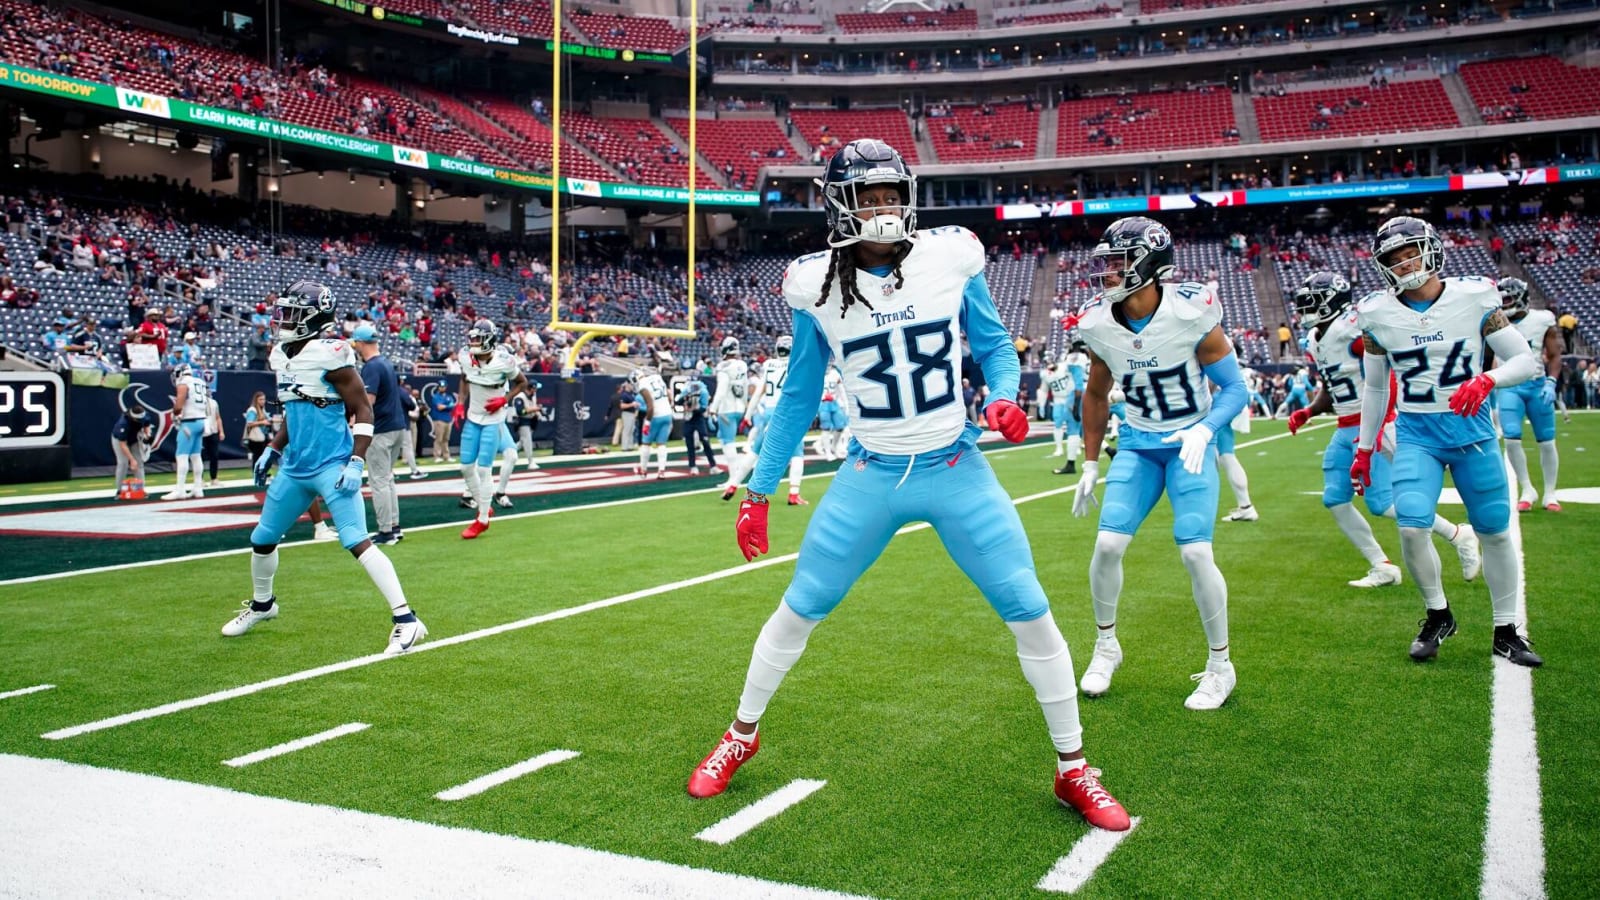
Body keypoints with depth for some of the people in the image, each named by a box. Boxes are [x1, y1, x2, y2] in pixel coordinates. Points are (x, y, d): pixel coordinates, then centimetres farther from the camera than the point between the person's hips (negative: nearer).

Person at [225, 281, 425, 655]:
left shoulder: (329, 354, -15)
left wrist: (356, 463, -19)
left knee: (357, 542, -17)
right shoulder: (282, 356, 10)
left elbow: (363, 411, -13)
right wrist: (273, 450, 20)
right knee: (262, 539, 19)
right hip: (295, 468, 9)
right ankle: (262, 603, 45)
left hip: (332, 466, -9)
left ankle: (405, 620, -15)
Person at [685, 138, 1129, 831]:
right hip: (872, 476, 1)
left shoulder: (950, 258, -7)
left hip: (956, 469, 0)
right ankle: (742, 736, 32)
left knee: (1031, 614, -2)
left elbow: (993, 345, 6)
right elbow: (799, 398, 5)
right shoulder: (817, 286, -5)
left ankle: (1073, 770, 18)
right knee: (798, 611, 7)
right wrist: (758, 492, 6)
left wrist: (1004, 396, -16)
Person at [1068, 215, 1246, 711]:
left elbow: (1233, 387, -11)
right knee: (1108, 544, -9)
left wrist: (1204, 429, -30)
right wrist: (1090, 464, 11)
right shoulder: (1099, 325, -9)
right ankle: (1106, 645, 16)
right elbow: (1096, 394, 9)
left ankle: (1220, 665, 8)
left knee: (1194, 552, -13)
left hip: (1190, 444, -3)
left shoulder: (1190, 313, -22)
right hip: (1138, 444, 4)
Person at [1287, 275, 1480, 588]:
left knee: (1381, 502, -11)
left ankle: (1459, 536, 9)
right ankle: (1382, 568, 14)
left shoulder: (1353, 330, -18)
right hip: (1345, 430, 9)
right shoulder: (1315, 341, 12)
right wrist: (1306, 412, 6)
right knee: (1335, 500, 4)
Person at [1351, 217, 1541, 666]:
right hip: (1416, 433, 0)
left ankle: (1506, 633, 23)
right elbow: (1374, 387, 9)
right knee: (1411, 527, -15)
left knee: (1495, 531, 6)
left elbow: (1525, 361, -3)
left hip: (1472, 429, 0)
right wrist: (1364, 450, 13)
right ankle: (1438, 616, 11)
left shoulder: (1473, 297, -8)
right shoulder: (1379, 315, -3)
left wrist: (1486, 380, -24)